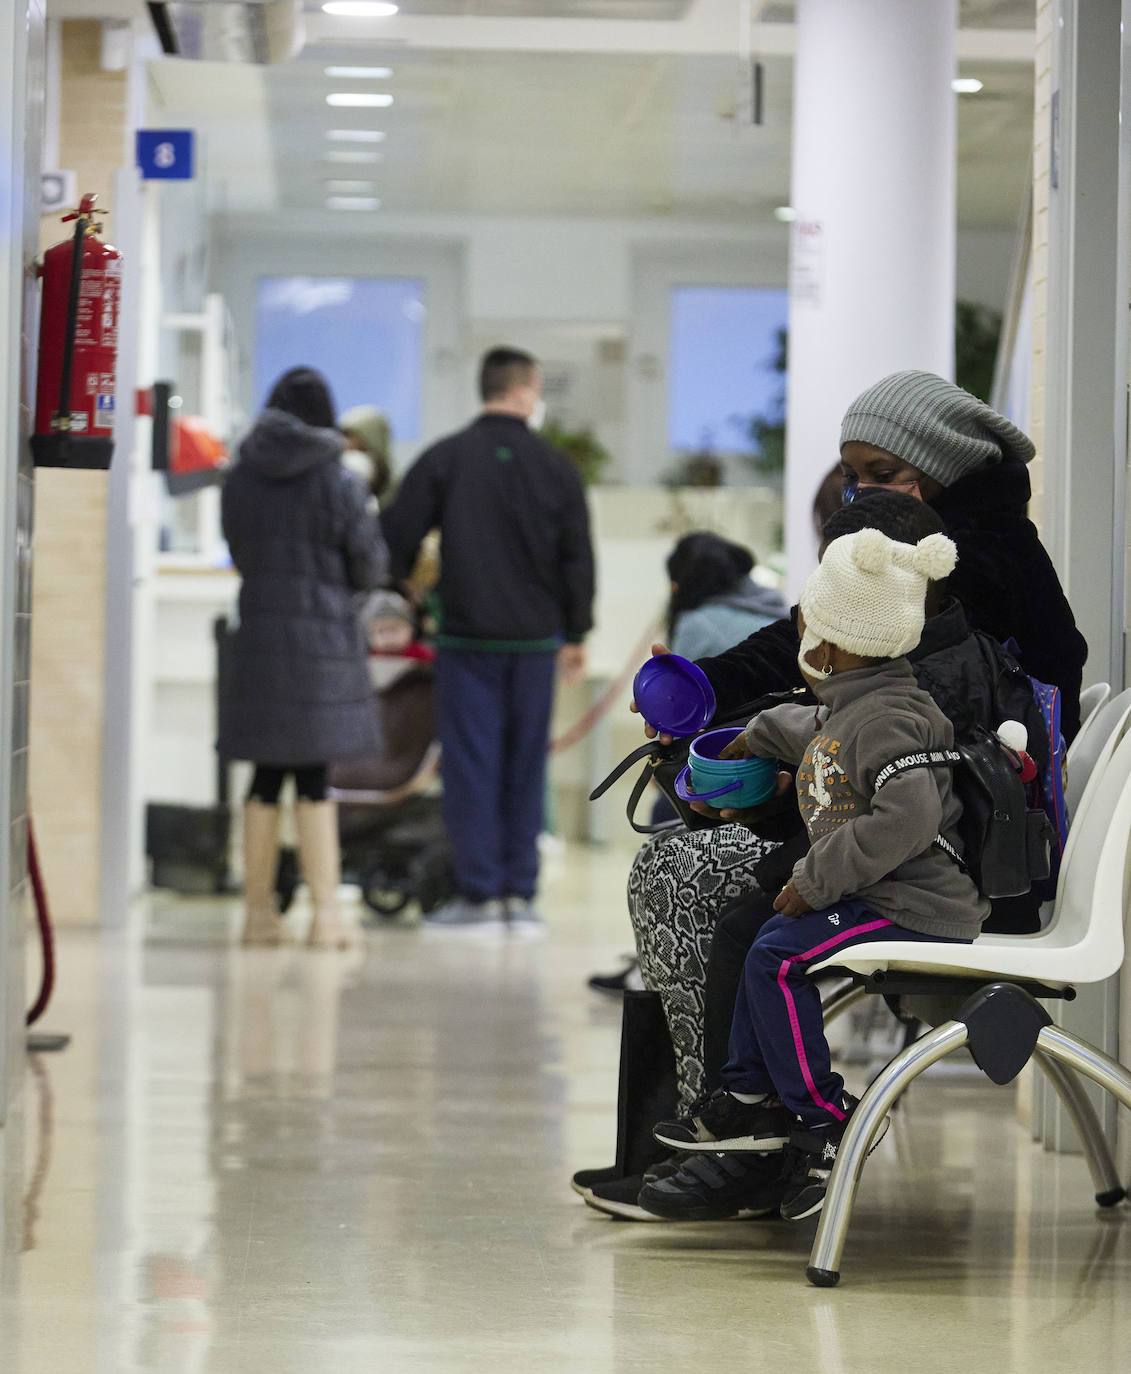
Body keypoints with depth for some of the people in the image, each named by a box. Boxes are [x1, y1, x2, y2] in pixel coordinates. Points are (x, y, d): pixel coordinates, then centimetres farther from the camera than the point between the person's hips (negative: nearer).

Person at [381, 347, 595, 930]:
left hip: (466, 638, -2)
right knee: (524, 764, 9)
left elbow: (397, 538, -4)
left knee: (470, 762, 1)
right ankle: (520, 890, 9)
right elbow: (578, 558, 4)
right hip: (536, 640, 2)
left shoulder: (443, 459, -3)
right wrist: (576, 634, 13)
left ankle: (478, 891, -1)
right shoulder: (555, 466, 2)